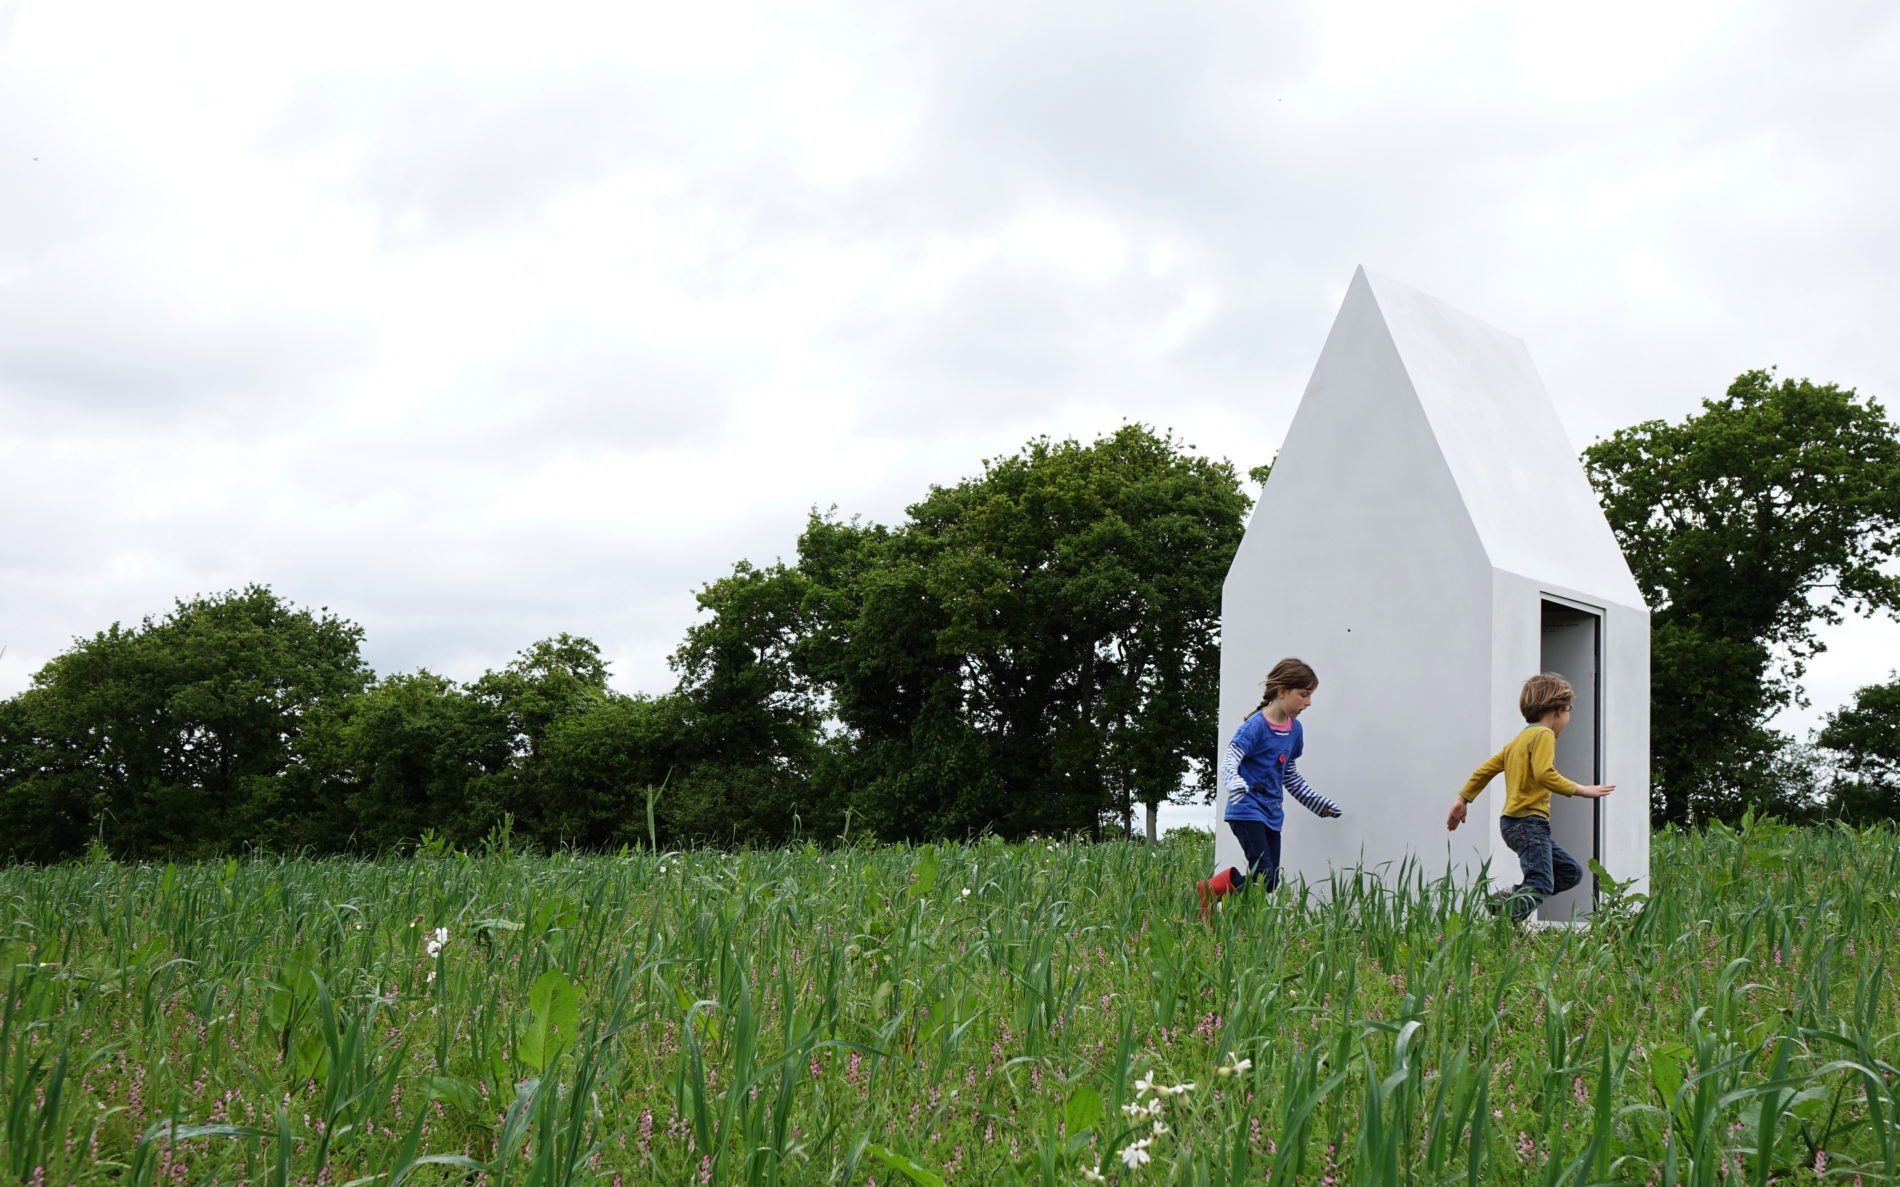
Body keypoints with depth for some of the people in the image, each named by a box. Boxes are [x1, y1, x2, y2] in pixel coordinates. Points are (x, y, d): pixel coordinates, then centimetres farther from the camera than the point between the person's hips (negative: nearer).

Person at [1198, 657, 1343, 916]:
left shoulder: (1295, 729, 12)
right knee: (1263, 878, -16)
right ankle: (1208, 890, 0)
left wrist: (1318, 803, 26)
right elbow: (1229, 760, -20)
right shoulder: (1256, 726, -11)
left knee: (1270, 884, 0)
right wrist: (1234, 783, -41)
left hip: (1272, 814, 8)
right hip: (1247, 810, -8)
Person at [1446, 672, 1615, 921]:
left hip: (1513, 822, 10)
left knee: (1570, 873, 12)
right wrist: (1581, 790, -16)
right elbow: (1544, 774, -21)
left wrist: (1463, 799, 26)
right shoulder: (1543, 735, -6)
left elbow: (1487, 768, 21)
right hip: (1529, 821, -10)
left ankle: (1509, 898, 1)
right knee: (1540, 884, -19)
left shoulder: (1520, 739, 21)